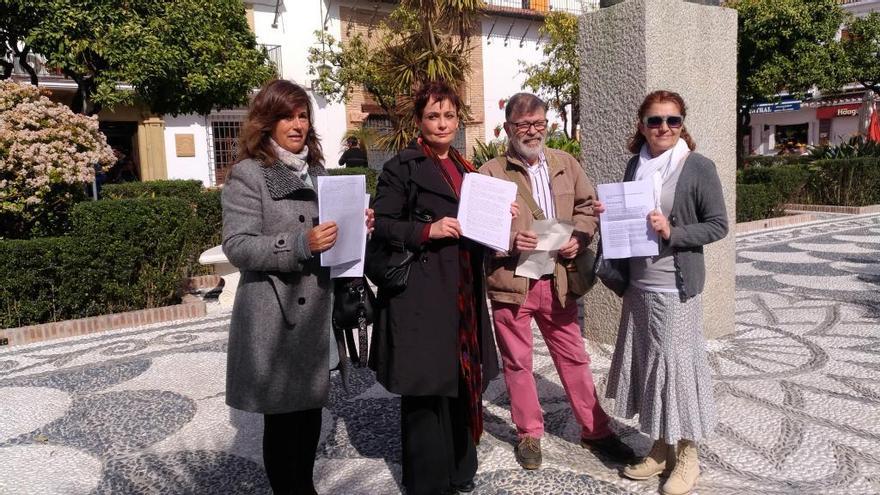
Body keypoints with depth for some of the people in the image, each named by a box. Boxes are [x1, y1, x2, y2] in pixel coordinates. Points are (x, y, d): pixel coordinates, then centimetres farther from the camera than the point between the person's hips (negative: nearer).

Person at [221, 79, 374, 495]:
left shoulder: (316, 171, 14)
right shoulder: (248, 174, -6)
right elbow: (237, 246, -15)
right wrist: (300, 244, -27)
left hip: (315, 310, 6)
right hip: (273, 314, -6)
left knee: (311, 409, 14)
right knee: (281, 414, 5)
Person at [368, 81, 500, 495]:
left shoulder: (464, 167, 18)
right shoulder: (402, 166, -4)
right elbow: (380, 224, -10)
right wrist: (427, 231, -20)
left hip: (463, 293, 7)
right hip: (422, 294, -7)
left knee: (462, 379, 13)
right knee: (426, 387, 0)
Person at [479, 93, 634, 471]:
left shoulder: (566, 164, 9)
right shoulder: (491, 172, -3)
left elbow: (587, 207, 12)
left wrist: (578, 237, -6)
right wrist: (510, 240, -21)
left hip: (557, 279, 3)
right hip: (510, 281, -2)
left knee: (574, 357, 13)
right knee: (517, 362, 10)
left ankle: (595, 430, 29)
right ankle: (529, 434, 28)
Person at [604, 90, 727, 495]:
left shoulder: (699, 168, -7)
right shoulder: (635, 165, 8)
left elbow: (718, 225, -7)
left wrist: (672, 232, -19)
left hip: (676, 287, -5)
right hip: (638, 285, 6)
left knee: (678, 365, 2)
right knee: (647, 364, 12)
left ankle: (686, 456, 20)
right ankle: (661, 449, 28)